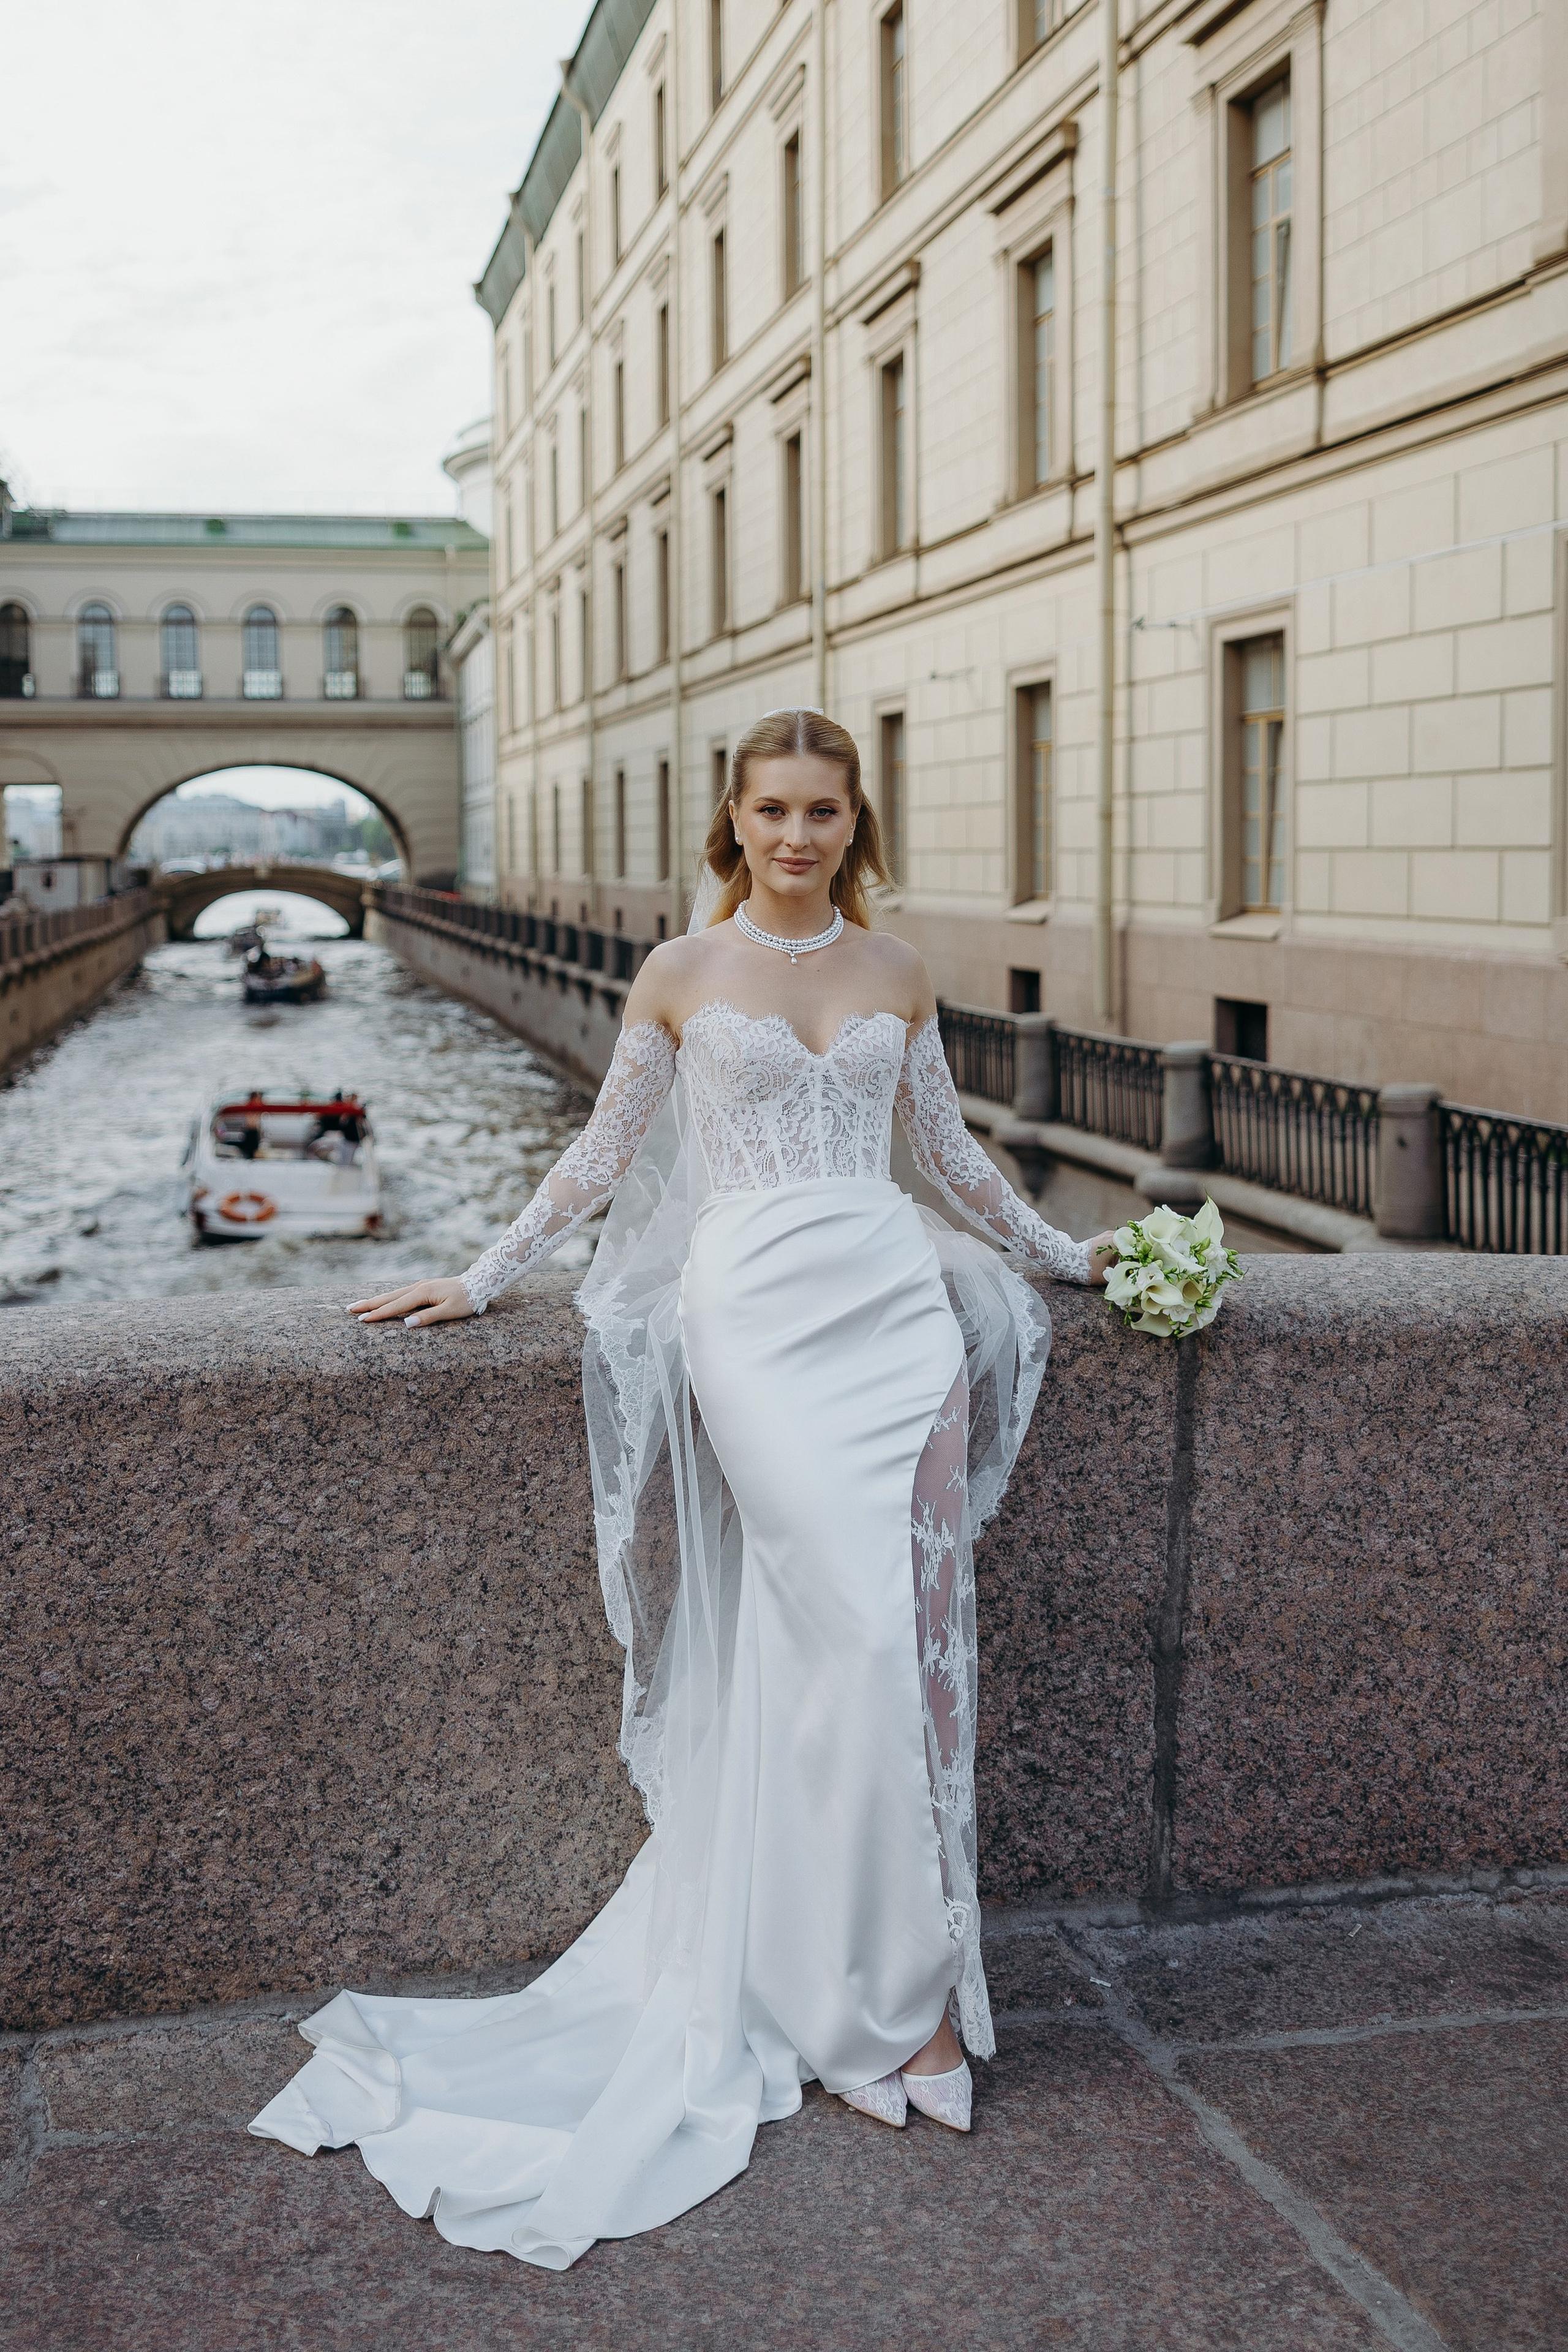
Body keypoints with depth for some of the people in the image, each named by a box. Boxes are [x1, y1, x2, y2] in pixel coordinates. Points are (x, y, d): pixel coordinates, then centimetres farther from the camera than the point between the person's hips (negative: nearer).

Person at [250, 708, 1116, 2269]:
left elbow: (947, 1147, 25)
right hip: (756, 1314, -3)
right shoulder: (684, 974, 6)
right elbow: (604, 1152, 13)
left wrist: (1062, 1253, 33)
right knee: (857, 1633, -12)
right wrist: (480, 1280, 13)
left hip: (898, 1304, 3)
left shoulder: (894, 973, 14)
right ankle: (893, 2000, 1)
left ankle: (904, 1981, 6)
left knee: (907, 1636, -6)